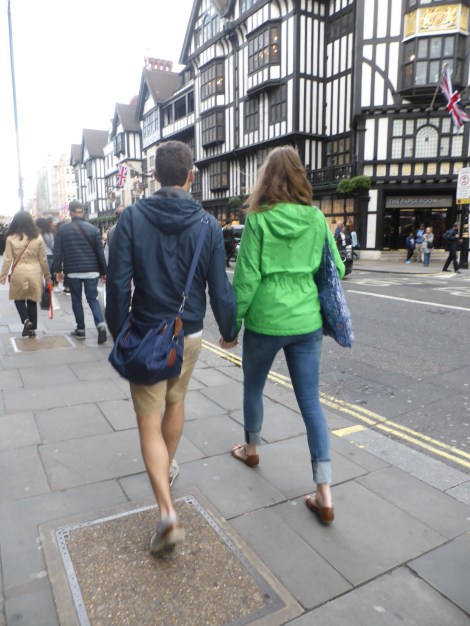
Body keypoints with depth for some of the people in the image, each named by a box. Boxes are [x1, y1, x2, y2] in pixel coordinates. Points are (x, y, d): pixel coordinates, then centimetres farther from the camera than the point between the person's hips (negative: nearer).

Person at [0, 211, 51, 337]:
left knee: (19, 299, 17)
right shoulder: (38, 237, -2)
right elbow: (43, 259, 2)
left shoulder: (11, 238, -5)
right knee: (32, 301, 11)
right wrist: (47, 276, 11)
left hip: (18, 272, -1)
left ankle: (26, 320, -4)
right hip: (34, 272, 1)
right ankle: (32, 328, 16)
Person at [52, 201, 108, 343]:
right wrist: (103, 271, 9)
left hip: (73, 271, 0)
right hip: (92, 270, 1)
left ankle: (81, 329, 16)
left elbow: (57, 252, 1)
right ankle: (101, 325, -12)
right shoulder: (93, 229, 1)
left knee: (76, 300, 13)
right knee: (93, 299, 9)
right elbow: (100, 252, 2)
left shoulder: (62, 229, 1)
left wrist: (58, 270, 10)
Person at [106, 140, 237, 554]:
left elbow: (118, 283, -11)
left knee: (149, 423, 5)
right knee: (175, 403, 25)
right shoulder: (208, 225, -6)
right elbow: (220, 289, -5)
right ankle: (166, 470, 46)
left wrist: (118, 333, 2)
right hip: (190, 335, 3)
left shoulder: (133, 217, -9)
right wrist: (230, 330, 10)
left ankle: (167, 511, -5)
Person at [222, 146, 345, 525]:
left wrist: (231, 324, -2)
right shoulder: (317, 218, 0)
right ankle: (325, 494, 8)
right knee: (311, 401, 8)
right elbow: (336, 270, 4)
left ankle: (252, 449, 44)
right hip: (307, 322, 3)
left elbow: (246, 279, -12)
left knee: (253, 387, 22)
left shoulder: (258, 220, -9)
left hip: (265, 321, -3)